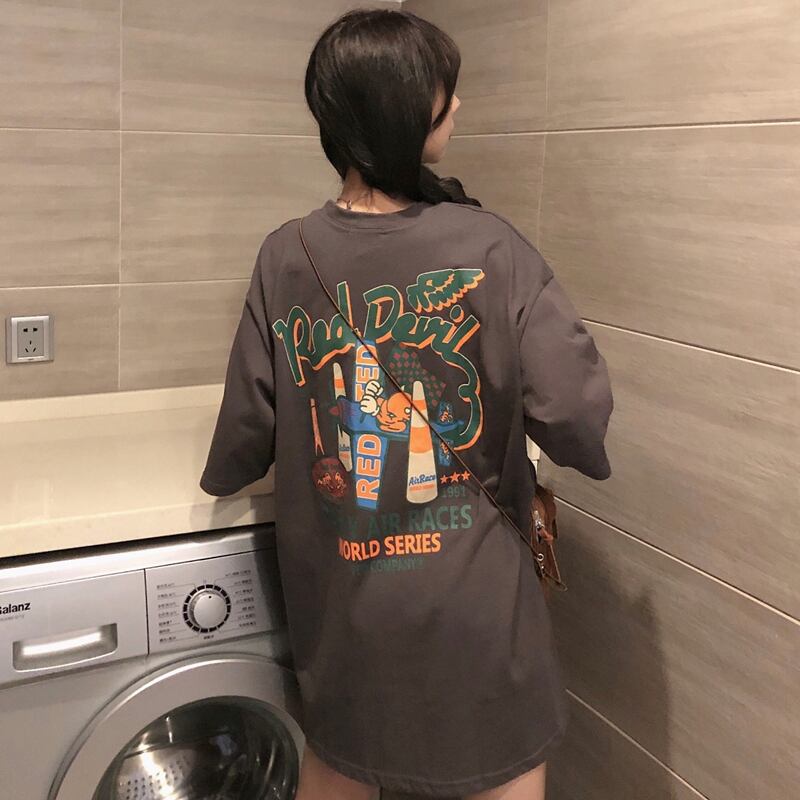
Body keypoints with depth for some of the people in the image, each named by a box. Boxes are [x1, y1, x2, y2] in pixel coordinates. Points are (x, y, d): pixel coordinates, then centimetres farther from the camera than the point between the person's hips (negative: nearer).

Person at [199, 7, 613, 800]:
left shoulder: (285, 258, -8)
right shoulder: (491, 248, -16)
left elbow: (248, 429, -3)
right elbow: (575, 412, -20)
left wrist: (221, 473, 19)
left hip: (335, 586, 4)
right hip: (470, 589, -3)